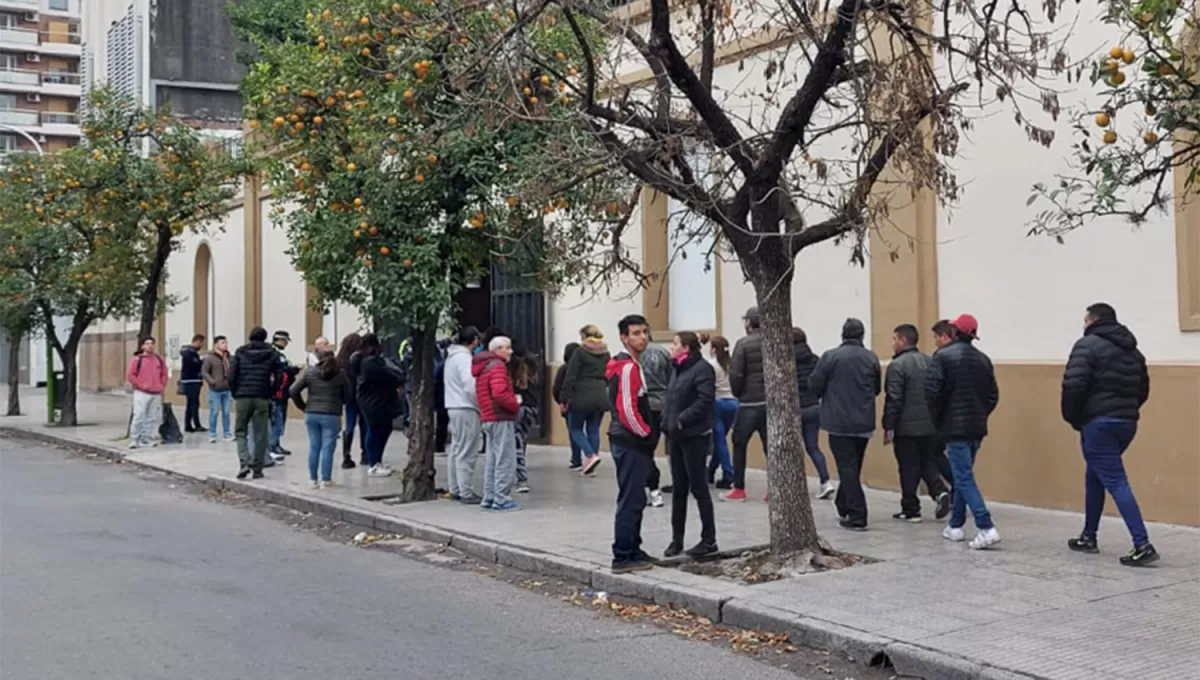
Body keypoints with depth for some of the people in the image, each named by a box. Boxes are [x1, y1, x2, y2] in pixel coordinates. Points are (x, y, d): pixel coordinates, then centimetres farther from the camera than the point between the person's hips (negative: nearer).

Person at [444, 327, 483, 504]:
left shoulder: (452, 356, 15)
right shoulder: (464, 358, -14)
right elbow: (470, 386, -20)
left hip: (453, 407, 10)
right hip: (466, 409, -10)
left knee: (456, 449, 14)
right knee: (466, 453, -7)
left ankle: (455, 489, 20)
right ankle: (466, 493, -5)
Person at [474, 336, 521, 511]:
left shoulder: (484, 366, 18)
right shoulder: (497, 366, -13)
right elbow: (500, 393, -26)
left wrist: (512, 399, 11)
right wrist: (516, 404, -11)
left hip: (488, 418, 10)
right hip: (501, 419, -10)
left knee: (492, 460, 14)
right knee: (505, 460, -7)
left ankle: (489, 498, 17)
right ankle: (502, 499, -6)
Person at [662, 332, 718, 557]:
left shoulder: (702, 369, -11)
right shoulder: (679, 369, 15)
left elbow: (704, 401, -20)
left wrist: (682, 420, -23)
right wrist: (667, 422, 4)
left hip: (694, 438, -8)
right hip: (676, 437, 8)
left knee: (698, 488, -2)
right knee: (679, 489, 11)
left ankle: (709, 540, 7)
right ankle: (676, 539, 18)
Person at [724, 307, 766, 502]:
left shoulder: (743, 344, -8)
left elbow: (736, 375, -12)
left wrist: (737, 394, 5)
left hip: (749, 403, -4)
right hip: (771, 402, 4)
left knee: (739, 445, 8)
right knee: (770, 446, 7)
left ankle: (739, 489, 10)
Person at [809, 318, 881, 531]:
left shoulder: (830, 356, -9)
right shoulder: (871, 358, 2)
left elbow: (814, 386, -7)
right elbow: (876, 389, 9)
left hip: (839, 422, -4)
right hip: (864, 423, 4)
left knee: (847, 468, -1)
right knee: (853, 467, 19)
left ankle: (857, 517, -5)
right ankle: (843, 506, 32)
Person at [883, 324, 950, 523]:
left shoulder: (897, 365, -12)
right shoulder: (930, 362, 10)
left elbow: (893, 399, -17)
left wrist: (888, 427, -11)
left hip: (906, 426, -6)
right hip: (930, 425, 6)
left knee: (909, 469, 2)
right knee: (928, 462, 17)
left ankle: (911, 510, 8)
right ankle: (940, 491, -5)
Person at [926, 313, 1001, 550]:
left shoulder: (943, 356, -9)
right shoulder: (983, 359, 8)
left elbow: (932, 391, -15)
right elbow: (993, 395, 8)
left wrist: (938, 419, -2)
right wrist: (980, 415, 16)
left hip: (954, 427, -6)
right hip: (977, 428, 6)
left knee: (964, 478, -6)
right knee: (962, 475, 18)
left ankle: (986, 528, -17)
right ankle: (956, 525, 25)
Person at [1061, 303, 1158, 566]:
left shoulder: (1088, 344, -7)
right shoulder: (1132, 349, 16)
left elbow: (1073, 384, -18)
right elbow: (1143, 389, 18)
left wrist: (1071, 417, -4)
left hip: (1098, 423, -8)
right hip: (1127, 422, 8)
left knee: (1115, 482, -9)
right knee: (1095, 477, 22)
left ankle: (1142, 545, -15)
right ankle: (1089, 537, 29)